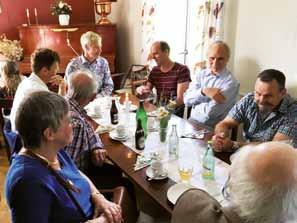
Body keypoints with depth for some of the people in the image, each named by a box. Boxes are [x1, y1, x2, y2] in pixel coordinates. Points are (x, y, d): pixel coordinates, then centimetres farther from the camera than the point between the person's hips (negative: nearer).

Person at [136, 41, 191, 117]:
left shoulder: (182, 70, -6)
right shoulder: (154, 71, 11)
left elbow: (181, 98, -14)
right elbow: (145, 94, 12)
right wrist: (139, 90, -12)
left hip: (176, 112, -5)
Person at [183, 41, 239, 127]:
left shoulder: (231, 82, -13)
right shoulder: (201, 74, 5)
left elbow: (210, 112, -20)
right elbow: (186, 99, -4)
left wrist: (194, 103, -4)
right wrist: (203, 91, -20)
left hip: (211, 128, -5)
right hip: (192, 121, 5)